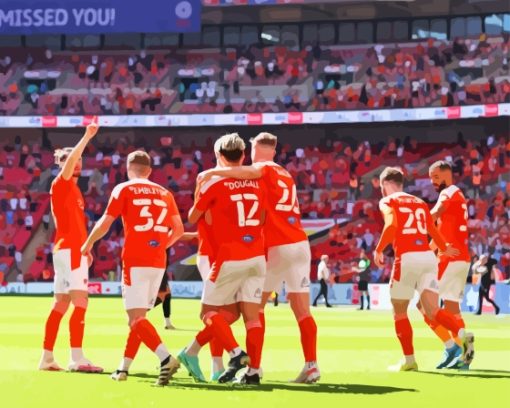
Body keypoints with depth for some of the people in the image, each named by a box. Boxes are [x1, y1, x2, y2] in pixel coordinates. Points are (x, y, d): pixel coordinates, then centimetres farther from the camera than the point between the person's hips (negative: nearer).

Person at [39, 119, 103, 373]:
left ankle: (47, 357, 11)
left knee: (61, 305, 9)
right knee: (80, 302, -15)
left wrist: (85, 248, 15)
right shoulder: (60, 184, -7)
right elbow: (70, 159, -24)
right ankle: (77, 358, -19)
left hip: (73, 250, 9)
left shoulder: (74, 189, 19)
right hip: (69, 249, -9)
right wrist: (88, 136, -26)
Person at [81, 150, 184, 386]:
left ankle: (166, 358, -30)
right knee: (138, 316, 15)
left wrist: (87, 245, 18)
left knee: (136, 317, -10)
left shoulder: (123, 190, 1)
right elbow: (178, 229, 14)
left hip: (135, 262, -5)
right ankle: (124, 368, 17)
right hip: (158, 262, 5)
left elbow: (104, 225, 1)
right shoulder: (164, 193, 13)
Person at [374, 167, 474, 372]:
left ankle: (409, 360, 11)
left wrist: (378, 250, -4)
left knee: (399, 311, 11)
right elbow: (433, 231, 23)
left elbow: (391, 225, -14)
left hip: (407, 257, -5)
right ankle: (462, 334, -27)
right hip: (428, 256, 5)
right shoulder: (420, 203, 22)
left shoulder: (388, 202, 5)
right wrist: (444, 249, 43)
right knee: (432, 310, -2)